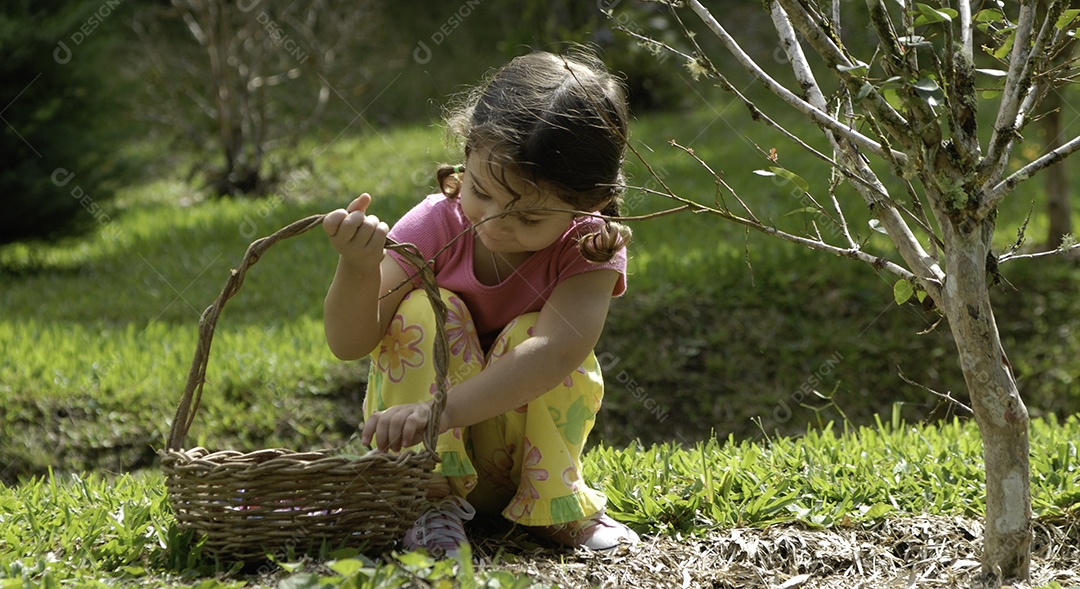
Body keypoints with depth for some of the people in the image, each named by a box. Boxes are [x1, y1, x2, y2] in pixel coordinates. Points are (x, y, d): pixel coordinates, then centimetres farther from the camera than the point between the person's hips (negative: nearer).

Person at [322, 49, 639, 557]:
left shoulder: (588, 250, -20)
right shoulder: (436, 225, -17)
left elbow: (557, 350, -40)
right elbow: (350, 343, -21)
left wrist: (440, 410, -53)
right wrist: (358, 267, -43)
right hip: (424, 444, 1)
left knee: (528, 334, -27)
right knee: (426, 311, -24)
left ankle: (552, 503, -11)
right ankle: (432, 497, -20)